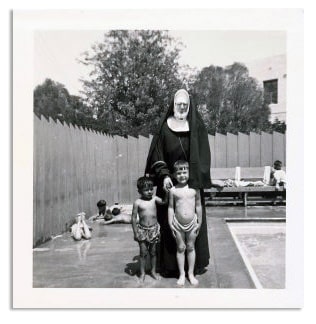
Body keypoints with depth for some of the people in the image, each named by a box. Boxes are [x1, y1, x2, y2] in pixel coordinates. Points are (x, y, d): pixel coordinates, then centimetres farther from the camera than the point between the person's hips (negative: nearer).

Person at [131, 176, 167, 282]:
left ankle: (153, 271, 31)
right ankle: (142, 273, 23)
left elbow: (164, 202, -17)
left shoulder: (154, 199, -3)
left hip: (154, 229, 2)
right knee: (143, 252, 7)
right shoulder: (137, 202, -10)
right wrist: (135, 232, -8)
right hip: (142, 230, -2)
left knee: (153, 251, 14)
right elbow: (134, 218, -7)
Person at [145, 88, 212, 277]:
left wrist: (194, 179, -11)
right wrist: (164, 175, -16)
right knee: (169, 224, 2)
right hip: (170, 182, 0)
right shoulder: (165, 127, 3)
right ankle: (171, 265, 15)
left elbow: (203, 156, 0)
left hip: (192, 182, 1)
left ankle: (196, 264, 21)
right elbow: (157, 155, -1)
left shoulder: (197, 127, 4)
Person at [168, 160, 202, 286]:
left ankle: (191, 273, 27)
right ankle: (182, 274, 25)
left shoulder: (194, 188, -5)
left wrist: (199, 222, 3)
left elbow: (198, 206, 1)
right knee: (180, 248, 11)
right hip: (178, 224, 0)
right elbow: (170, 208, -1)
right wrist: (170, 224, -3)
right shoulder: (173, 190, -6)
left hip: (192, 222, 0)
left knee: (191, 247, 12)